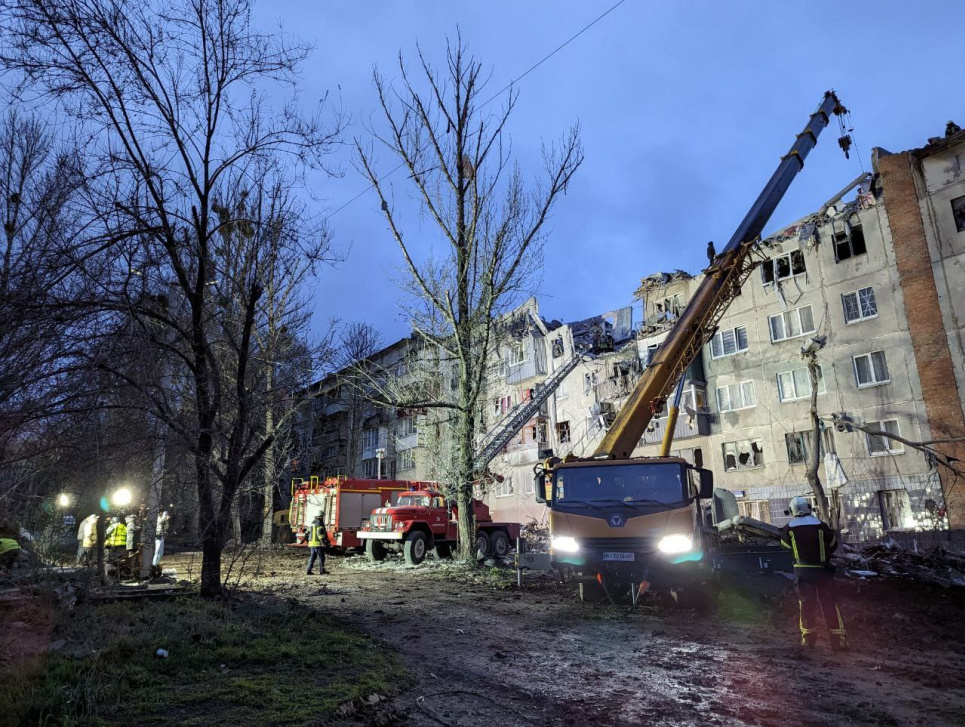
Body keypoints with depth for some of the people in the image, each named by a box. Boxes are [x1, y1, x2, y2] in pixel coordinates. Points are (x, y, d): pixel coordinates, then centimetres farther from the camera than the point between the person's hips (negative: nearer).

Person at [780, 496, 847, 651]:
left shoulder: (790, 528, -6)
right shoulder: (820, 525, -8)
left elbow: (784, 544, 11)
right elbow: (833, 544, 6)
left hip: (802, 571, 1)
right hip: (822, 570, -1)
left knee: (806, 604, 9)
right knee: (830, 605, 5)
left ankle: (809, 638, 15)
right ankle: (838, 640, 6)